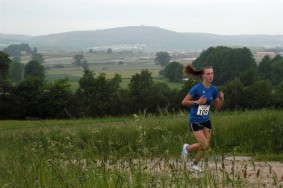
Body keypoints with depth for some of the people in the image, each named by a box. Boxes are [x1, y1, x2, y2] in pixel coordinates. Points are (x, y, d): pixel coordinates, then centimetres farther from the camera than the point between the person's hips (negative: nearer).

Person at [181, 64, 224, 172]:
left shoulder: (214, 89, -1)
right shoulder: (197, 88, -16)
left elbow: (217, 107, 7)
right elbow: (184, 102, -12)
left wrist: (222, 99, -12)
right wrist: (197, 102, -23)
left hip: (206, 121, 6)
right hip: (195, 121, -6)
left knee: (206, 146, 4)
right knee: (204, 145, -12)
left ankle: (195, 164, 28)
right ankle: (187, 148, 18)